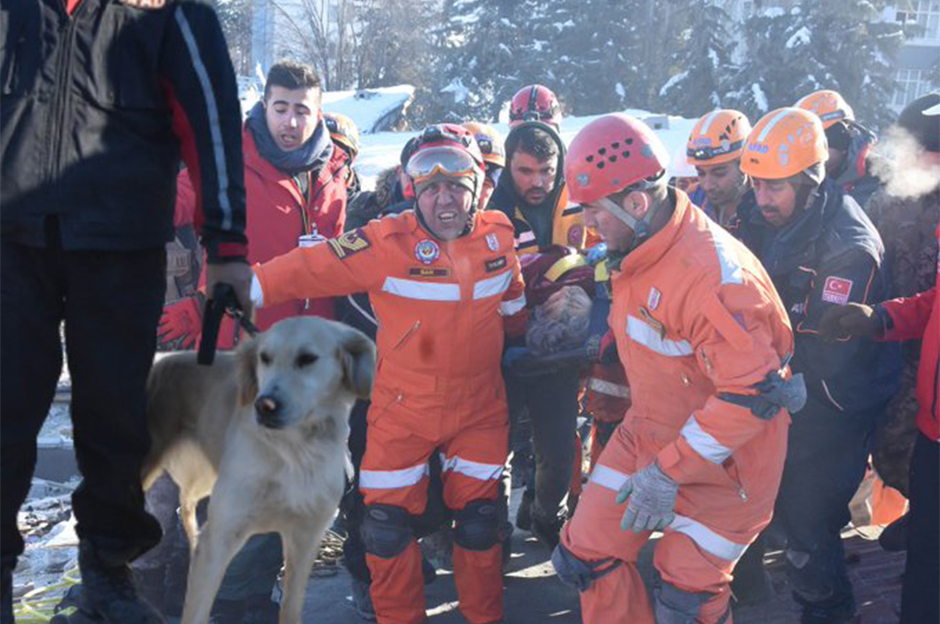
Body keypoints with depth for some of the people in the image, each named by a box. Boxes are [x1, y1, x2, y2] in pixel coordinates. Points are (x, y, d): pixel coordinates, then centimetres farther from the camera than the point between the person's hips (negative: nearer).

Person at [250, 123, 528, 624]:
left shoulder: (498, 236, -4)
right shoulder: (388, 243, -17)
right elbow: (308, 269, -21)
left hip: (480, 408, 3)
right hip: (403, 409, -2)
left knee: (479, 521, 10)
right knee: (388, 524, 2)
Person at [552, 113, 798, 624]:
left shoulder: (713, 274, -31)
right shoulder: (635, 250, -2)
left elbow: (750, 394, -30)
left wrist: (668, 471, -28)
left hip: (721, 457, -8)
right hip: (649, 431, 8)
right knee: (587, 555, 7)